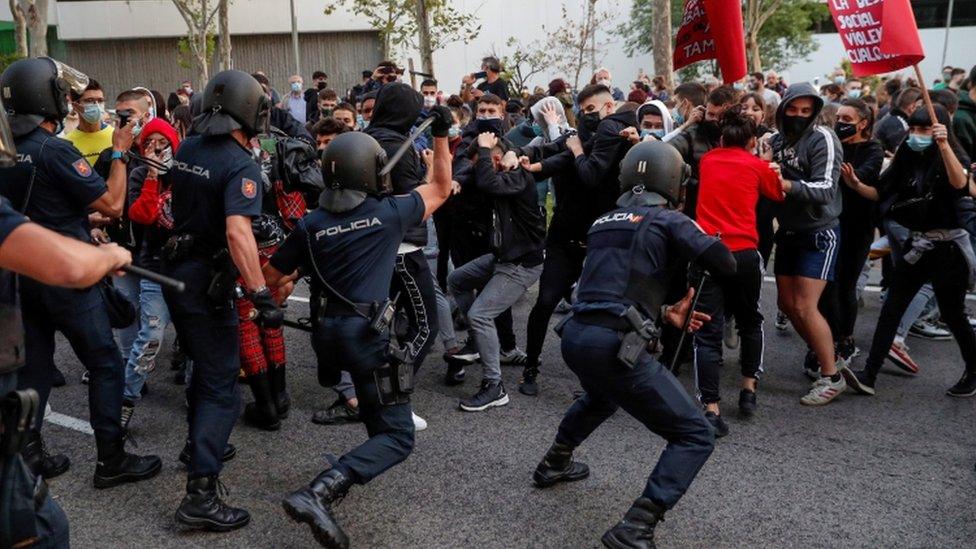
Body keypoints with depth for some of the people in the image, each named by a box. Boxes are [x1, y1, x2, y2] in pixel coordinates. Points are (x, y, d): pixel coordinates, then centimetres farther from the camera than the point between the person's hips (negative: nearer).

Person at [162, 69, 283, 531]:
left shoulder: (185, 151, 4)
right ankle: (200, 495, -8)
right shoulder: (241, 165, -20)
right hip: (207, 281, -8)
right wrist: (261, 295, -34)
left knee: (204, 364, 27)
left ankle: (199, 443, 44)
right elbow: (237, 232, -33)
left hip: (174, 270, 9)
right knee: (221, 387, -4)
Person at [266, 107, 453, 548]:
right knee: (397, 437, -1)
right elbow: (441, 190, 15)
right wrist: (441, 136, 20)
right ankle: (318, 492, -21)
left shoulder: (310, 225, 5)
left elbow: (269, 278, 11)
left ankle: (357, 463, 35)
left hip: (326, 331, 6)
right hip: (367, 333, -6)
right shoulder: (389, 213, -2)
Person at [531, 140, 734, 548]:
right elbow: (726, 265, -2)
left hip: (574, 336, 8)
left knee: (601, 396, 41)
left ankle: (553, 464, 54)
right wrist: (692, 247, 18)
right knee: (695, 436, 2)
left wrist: (663, 313, 26)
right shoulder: (666, 220, 1)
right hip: (612, 347, -8)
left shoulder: (604, 222, 20)